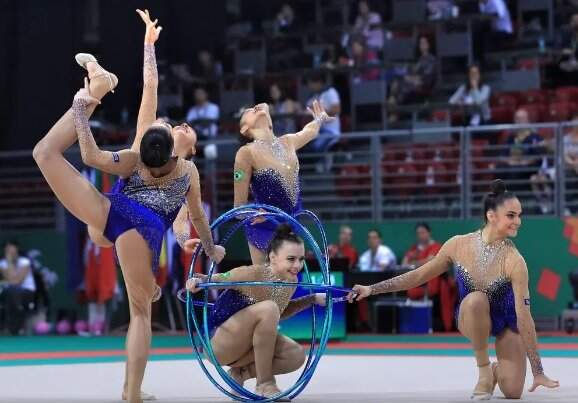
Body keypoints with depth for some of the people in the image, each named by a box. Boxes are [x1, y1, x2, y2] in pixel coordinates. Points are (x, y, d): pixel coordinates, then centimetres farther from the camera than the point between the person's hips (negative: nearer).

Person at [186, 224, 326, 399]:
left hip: (245, 345, 7)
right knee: (267, 309, -30)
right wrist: (197, 281, -37)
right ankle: (264, 384, -18)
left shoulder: (291, 281, -2)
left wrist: (313, 299, 10)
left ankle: (240, 373, 8)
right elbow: (215, 279, -15)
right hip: (217, 344, -7)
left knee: (296, 356, -9)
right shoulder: (252, 275, -25)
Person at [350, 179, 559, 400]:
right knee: (475, 300, -35)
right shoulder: (459, 245, -20)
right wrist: (372, 289, -7)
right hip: (470, 318, 1)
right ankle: (484, 371, -14)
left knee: (512, 392, -16)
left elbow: (524, 317, -27)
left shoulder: (513, 261, -28)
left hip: (506, 323, -1)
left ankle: (497, 371, 22)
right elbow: (418, 276, -5)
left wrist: (538, 372, -27)